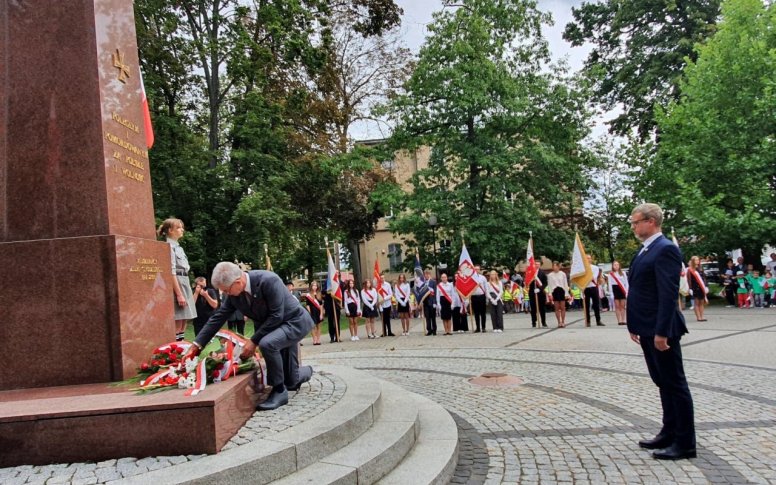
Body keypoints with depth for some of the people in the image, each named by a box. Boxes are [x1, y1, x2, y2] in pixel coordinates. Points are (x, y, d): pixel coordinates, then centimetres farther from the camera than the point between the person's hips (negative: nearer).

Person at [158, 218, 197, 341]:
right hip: (176, 284, -9)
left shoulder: (177, 246, 17)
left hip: (184, 283, 9)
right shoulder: (169, 246, -10)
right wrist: (179, 294, -21)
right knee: (177, 323, -10)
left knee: (184, 322, 9)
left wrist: (184, 291, 16)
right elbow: (171, 272, -17)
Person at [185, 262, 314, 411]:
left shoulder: (268, 281, -32)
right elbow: (218, 318, -4)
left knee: (267, 343, -36)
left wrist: (254, 341, -27)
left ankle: (279, 391, -17)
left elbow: (277, 315, -30)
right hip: (273, 325, 7)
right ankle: (306, 372, 45)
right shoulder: (234, 293, -10)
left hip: (294, 321, -7)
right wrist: (196, 345, -8)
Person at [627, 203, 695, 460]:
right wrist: (635, 325, 17)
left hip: (661, 330, -10)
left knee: (675, 384, 0)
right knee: (663, 383, 16)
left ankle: (684, 443, 9)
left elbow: (669, 294, -21)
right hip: (647, 329, 10)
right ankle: (669, 433, 27)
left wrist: (661, 331, -23)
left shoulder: (665, 249, -15)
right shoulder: (644, 251, 14)